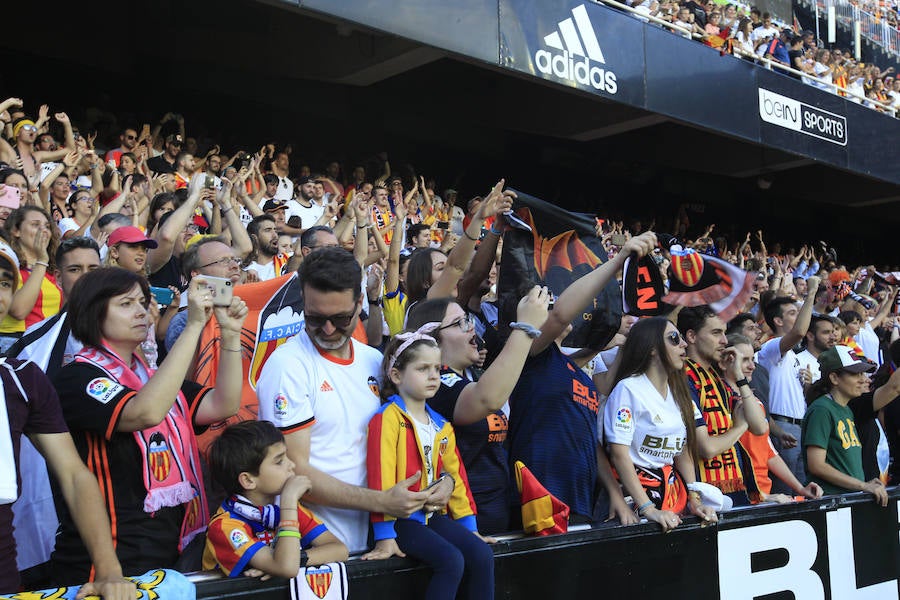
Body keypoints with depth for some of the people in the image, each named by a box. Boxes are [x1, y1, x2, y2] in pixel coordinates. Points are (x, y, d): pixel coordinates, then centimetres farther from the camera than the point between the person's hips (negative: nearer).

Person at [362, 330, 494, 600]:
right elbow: (381, 478, -17)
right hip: (403, 518, -7)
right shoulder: (387, 419, -12)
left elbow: (454, 474, 17)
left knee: (482, 555, -10)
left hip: (435, 514, 7)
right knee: (452, 561, -24)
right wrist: (385, 535, -19)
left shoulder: (441, 425, 13)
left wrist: (468, 525, 15)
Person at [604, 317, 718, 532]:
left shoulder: (678, 391, 12)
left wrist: (694, 499, 1)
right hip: (637, 488, -6)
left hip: (674, 487, 6)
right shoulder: (628, 389, -11)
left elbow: (683, 450, 12)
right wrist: (648, 509, -22)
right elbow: (619, 454, -17)